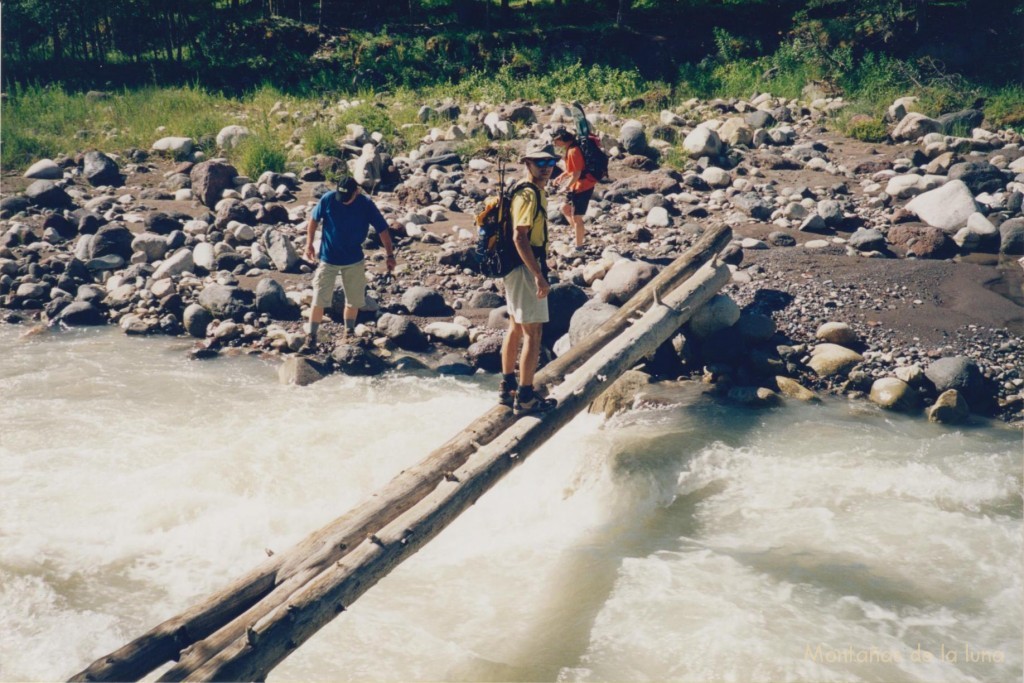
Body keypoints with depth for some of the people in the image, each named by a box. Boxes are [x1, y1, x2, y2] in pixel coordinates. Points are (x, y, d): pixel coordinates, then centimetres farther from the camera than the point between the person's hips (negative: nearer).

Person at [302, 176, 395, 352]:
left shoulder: (366, 205, -13)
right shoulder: (328, 199, -15)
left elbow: (382, 229, -6)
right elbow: (314, 220, 0)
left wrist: (390, 254, -7)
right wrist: (309, 243, -4)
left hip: (354, 261, 2)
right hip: (328, 259, -1)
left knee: (354, 300, 11)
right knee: (319, 300, -3)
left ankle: (349, 333, 29)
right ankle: (311, 337, 4)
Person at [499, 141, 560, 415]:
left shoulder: (536, 191, 13)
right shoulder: (528, 195, -18)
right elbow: (520, 238, -26)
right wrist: (539, 276, -27)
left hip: (516, 268, 11)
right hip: (525, 269, -11)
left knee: (516, 328, 18)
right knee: (533, 333, -6)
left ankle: (508, 388, 28)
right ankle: (525, 398, -1)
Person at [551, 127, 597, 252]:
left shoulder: (573, 151, -23)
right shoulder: (571, 148, 7)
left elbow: (576, 173, -24)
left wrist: (566, 187, -13)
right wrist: (561, 176, 10)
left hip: (582, 187, -10)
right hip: (577, 186, 10)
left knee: (576, 218, -1)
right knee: (565, 208, 22)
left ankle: (579, 247, 9)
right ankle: (583, 233, 27)